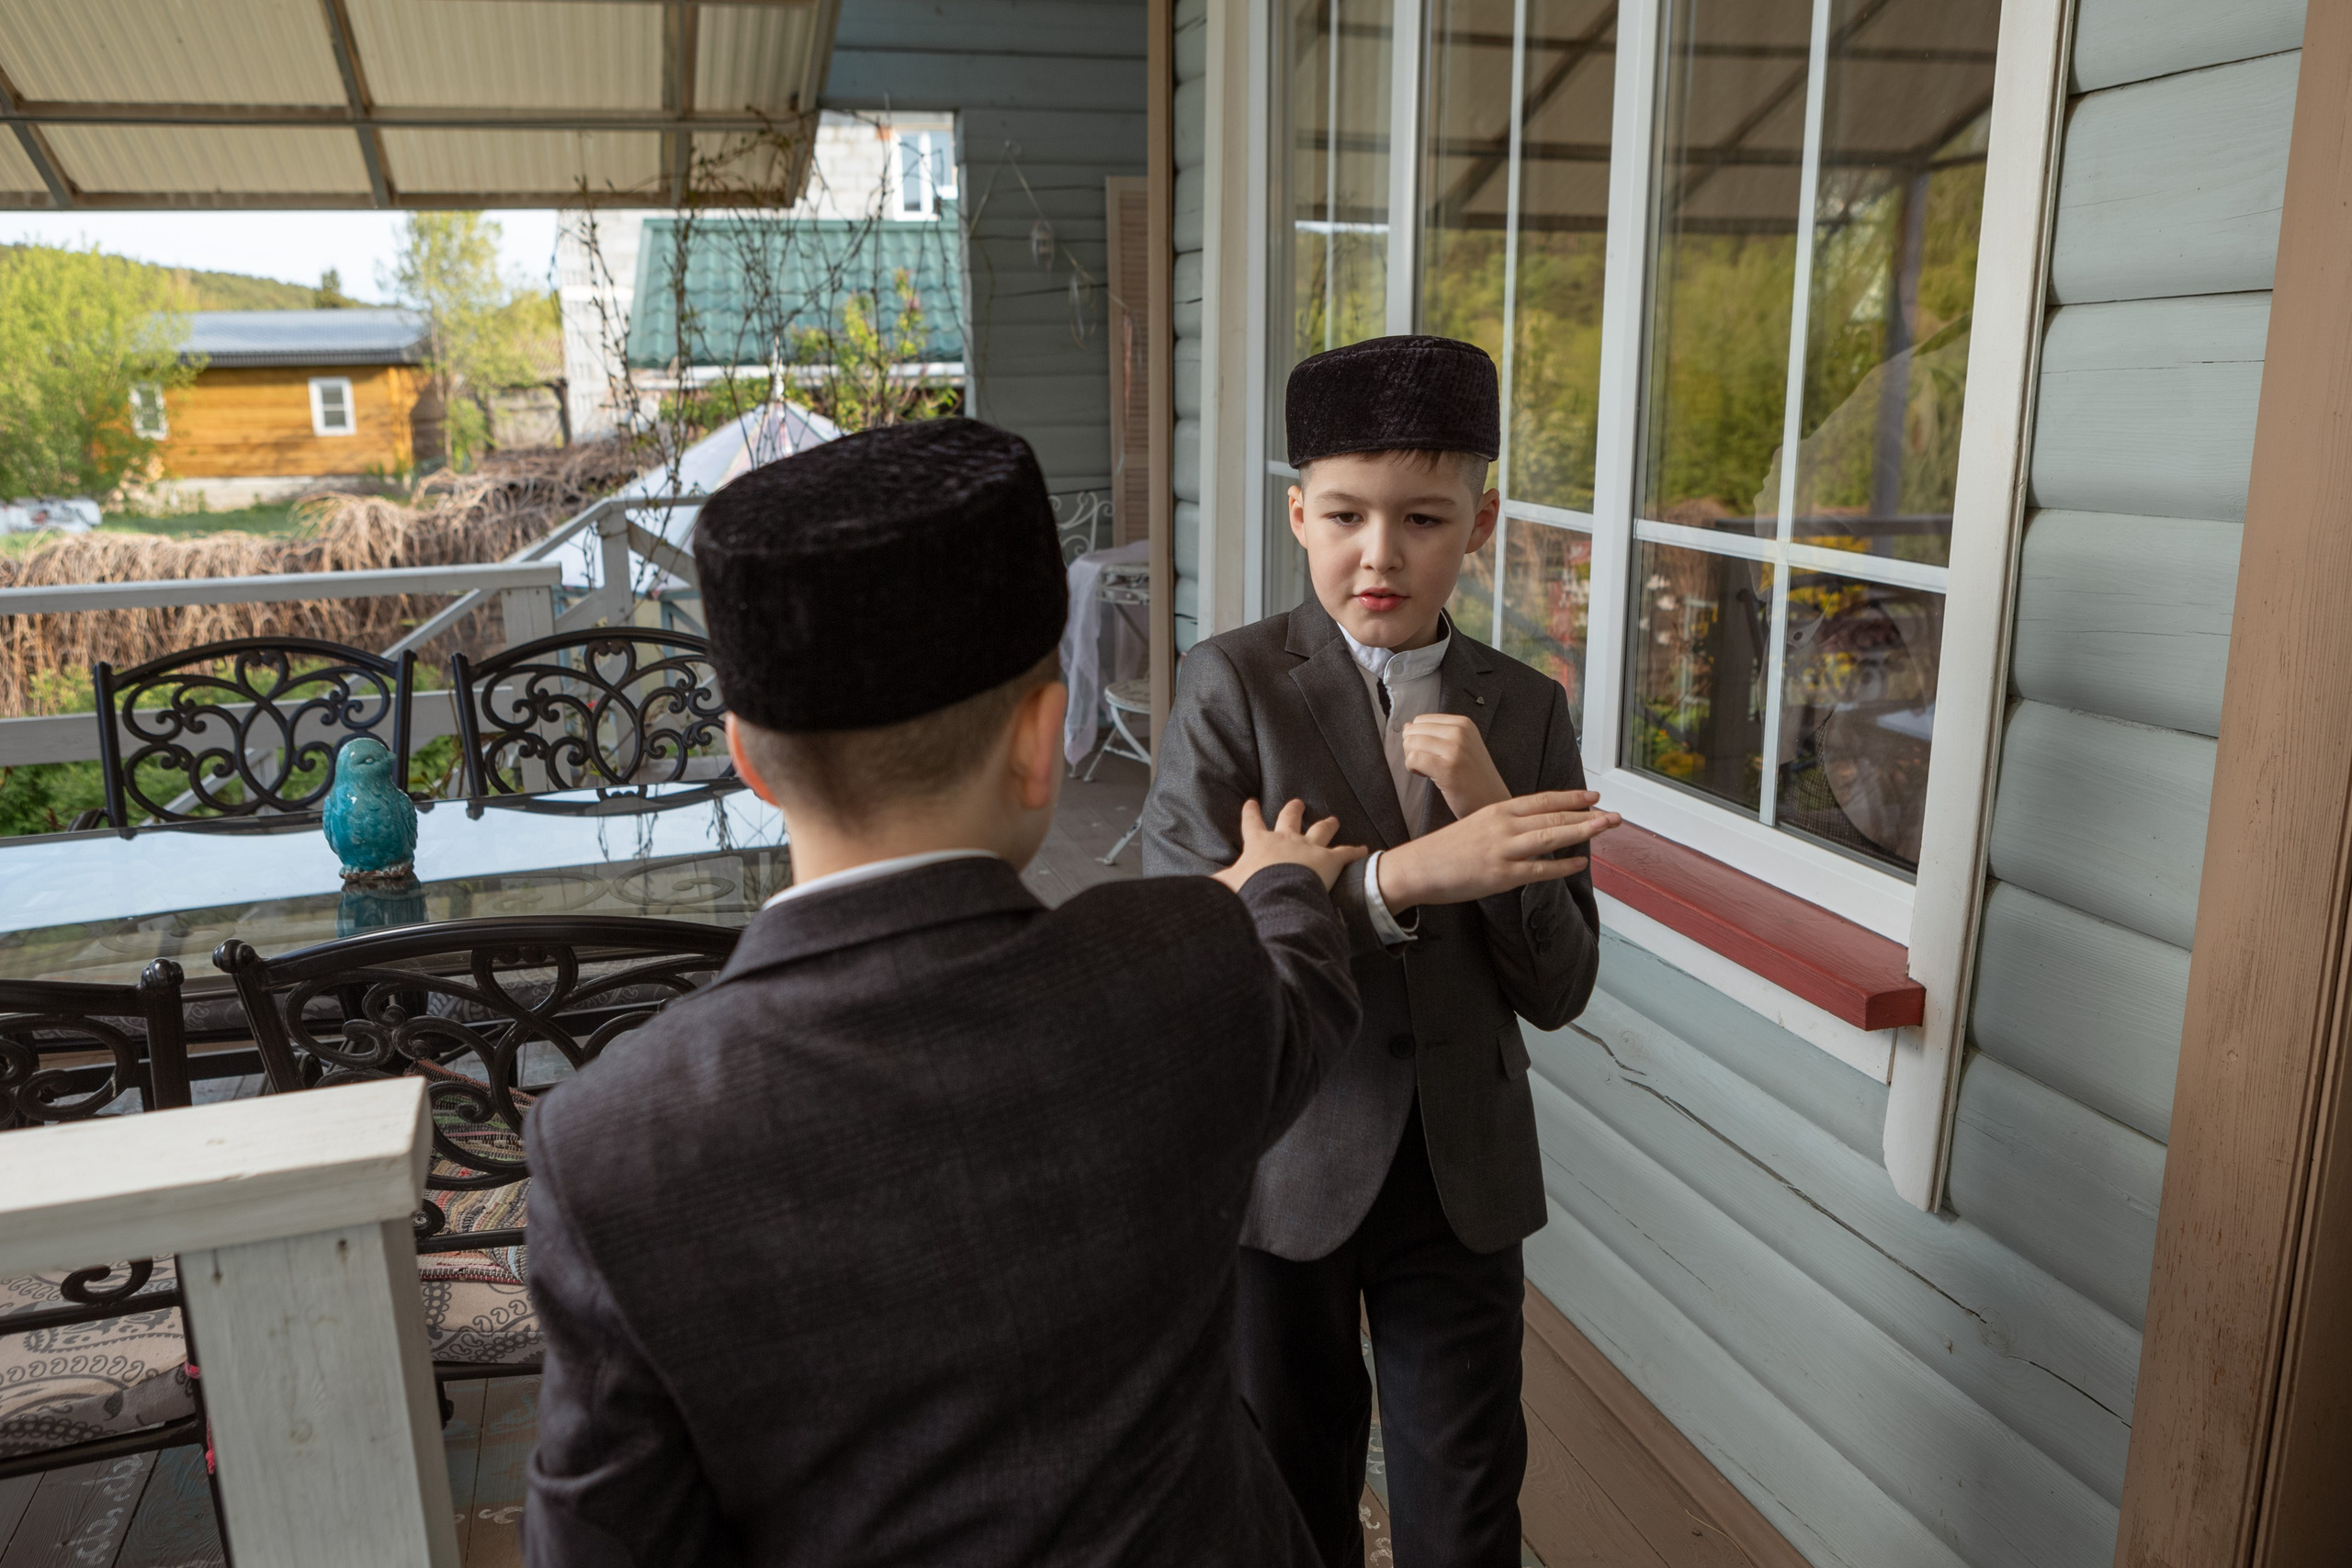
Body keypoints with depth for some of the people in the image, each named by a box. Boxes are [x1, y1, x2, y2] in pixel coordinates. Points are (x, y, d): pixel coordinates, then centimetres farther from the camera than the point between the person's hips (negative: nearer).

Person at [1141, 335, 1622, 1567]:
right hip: (1282, 1169, -2)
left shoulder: (1525, 710, -2)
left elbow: (1557, 990, -4)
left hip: (1465, 1175, 2)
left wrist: (1493, 813, -21)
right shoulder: (1232, 685, -12)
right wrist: (1400, 878, -33)